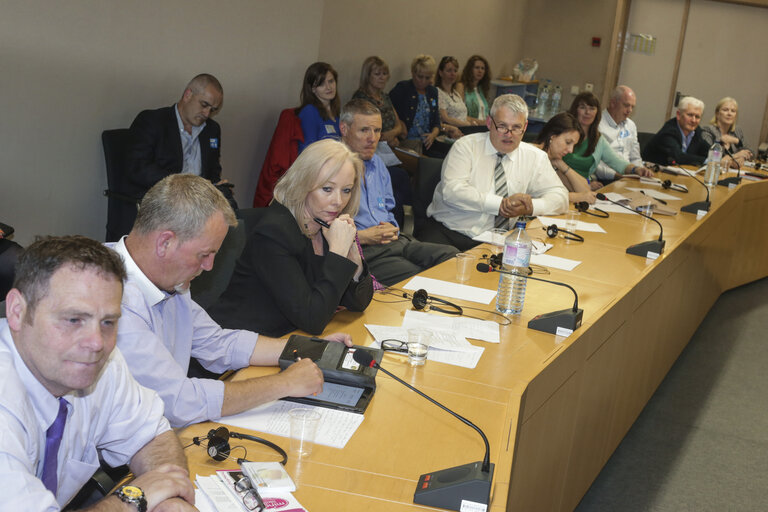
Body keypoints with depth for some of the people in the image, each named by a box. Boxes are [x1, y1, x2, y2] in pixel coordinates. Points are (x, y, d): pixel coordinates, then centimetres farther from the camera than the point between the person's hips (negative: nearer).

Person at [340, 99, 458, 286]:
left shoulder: (376, 162, 22)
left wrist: (391, 227, 7)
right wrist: (361, 236, -16)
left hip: (394, 241, 9)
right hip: (362, 251, -9)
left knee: (451, 255, -10)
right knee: (416, 277, -29)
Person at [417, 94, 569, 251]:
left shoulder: (535, 157, 9)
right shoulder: (466, 146, 0)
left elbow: (560, 197, 8)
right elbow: (452, 191, -14)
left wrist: (529, 207, -14)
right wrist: (501, 204, -21)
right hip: (447, 231, -4)